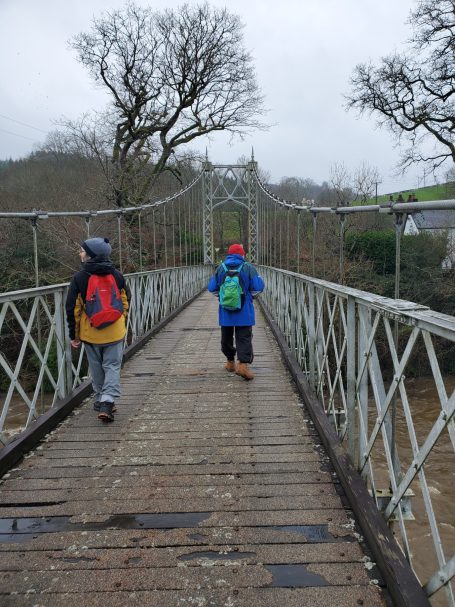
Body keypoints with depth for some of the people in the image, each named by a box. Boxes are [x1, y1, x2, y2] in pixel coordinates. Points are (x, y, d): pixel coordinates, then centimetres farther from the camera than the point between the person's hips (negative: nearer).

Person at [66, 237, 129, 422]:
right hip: (115, 333, 1)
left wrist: (74, 335, 2)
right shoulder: (116, 276, 1)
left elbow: (73, 308, -7)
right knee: (112, 366, 5)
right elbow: (125, 302, 8)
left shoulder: (80, 278, -8)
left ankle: (100, 400, 26)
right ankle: (107, 402, -8)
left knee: (96, 367, 15)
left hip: (90, 333, -1)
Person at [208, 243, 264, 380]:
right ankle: (243, 364, -14)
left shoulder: (220, 268, 2)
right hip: (244, 312, -2)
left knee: (226, 337, 17)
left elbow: (212, 288, 5)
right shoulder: (248, 268, -5)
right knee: (244, 338, 0)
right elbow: (258, 287, -7)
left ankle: (230, 362, 28)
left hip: (225, 311, 2)